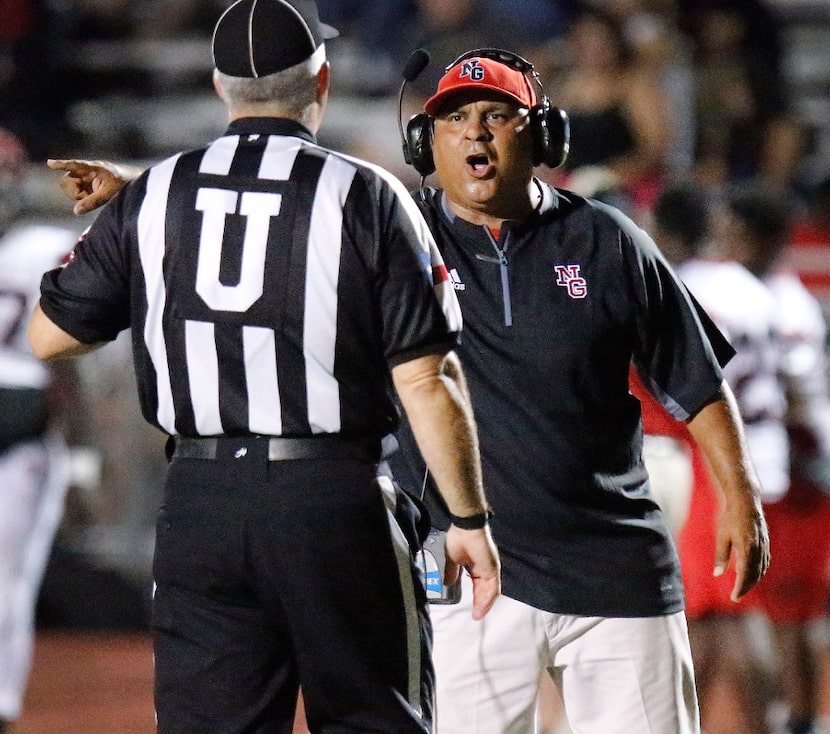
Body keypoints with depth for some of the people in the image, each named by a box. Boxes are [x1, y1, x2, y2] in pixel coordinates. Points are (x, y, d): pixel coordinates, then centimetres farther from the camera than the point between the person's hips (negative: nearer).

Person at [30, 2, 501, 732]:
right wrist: (469, 519, 0)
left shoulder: (152, 198, 5)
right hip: (336, 505, -3)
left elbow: (48, 335, 11)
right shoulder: (366, 197, -5)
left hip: (197, 507, 3)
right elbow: (425, 380, -8)